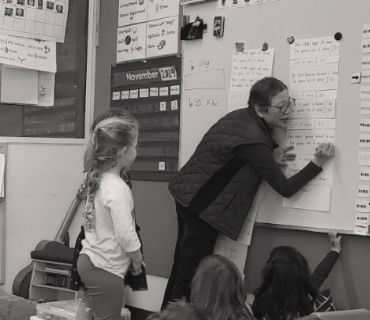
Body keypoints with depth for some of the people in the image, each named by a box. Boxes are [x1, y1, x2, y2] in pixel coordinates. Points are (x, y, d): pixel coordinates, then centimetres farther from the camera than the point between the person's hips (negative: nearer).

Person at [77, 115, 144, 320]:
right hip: (104, 269, -8)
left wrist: (131, 257, 14)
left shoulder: (99, 180, 5)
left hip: (90, 261, 8)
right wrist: (137, 260, -4)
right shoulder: (118, 188, -21)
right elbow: (126, 235, -22)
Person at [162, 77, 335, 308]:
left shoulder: (244, 117, 0)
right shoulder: (252, 140, -27)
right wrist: (318, 163, -19)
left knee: (183, 265, 20)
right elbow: (285, 189, -22)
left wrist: (271, 157, 0)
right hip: (202, 206, -10)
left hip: (190, 195, 10)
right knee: (192, 273, 0)